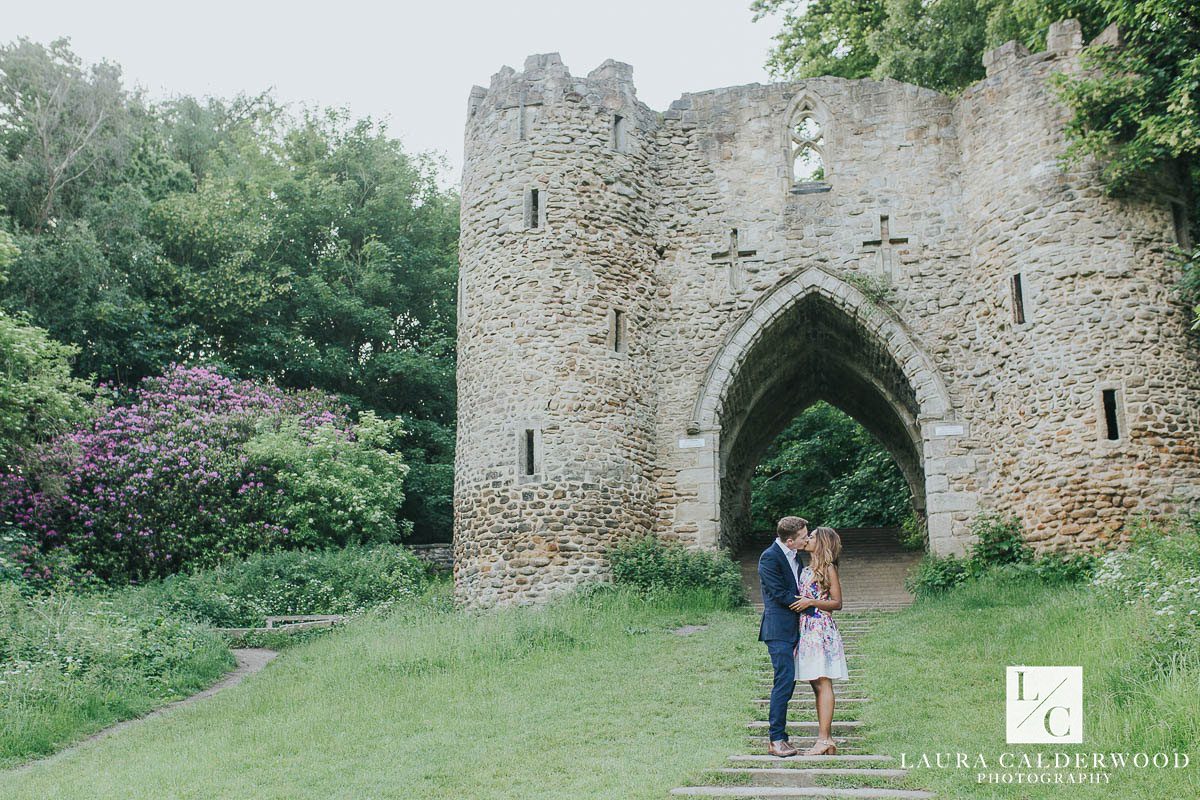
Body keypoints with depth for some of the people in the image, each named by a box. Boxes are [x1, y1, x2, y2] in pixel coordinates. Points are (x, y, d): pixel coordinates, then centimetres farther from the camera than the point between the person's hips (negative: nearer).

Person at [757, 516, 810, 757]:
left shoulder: (794, 556, 15)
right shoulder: (769, 558, -13)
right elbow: (780, 594, -16)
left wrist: (807, 599, 4)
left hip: (793, 628, 9)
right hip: (779, 630, -9)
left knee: (787, 682, 9)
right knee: (784, 681, -11)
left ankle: (776, 737, 16)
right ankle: (776, 739, -5)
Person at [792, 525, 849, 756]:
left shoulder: (828, 568, -5)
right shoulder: (806, 568, 17)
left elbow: (837, 603, -8)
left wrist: (811, 602, -16)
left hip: (821, 629, -8)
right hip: (806, 630, 8)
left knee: (823, 684, -8)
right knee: (816, 685, 7)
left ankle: (824, 739, -8)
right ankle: (826, 739, 10)